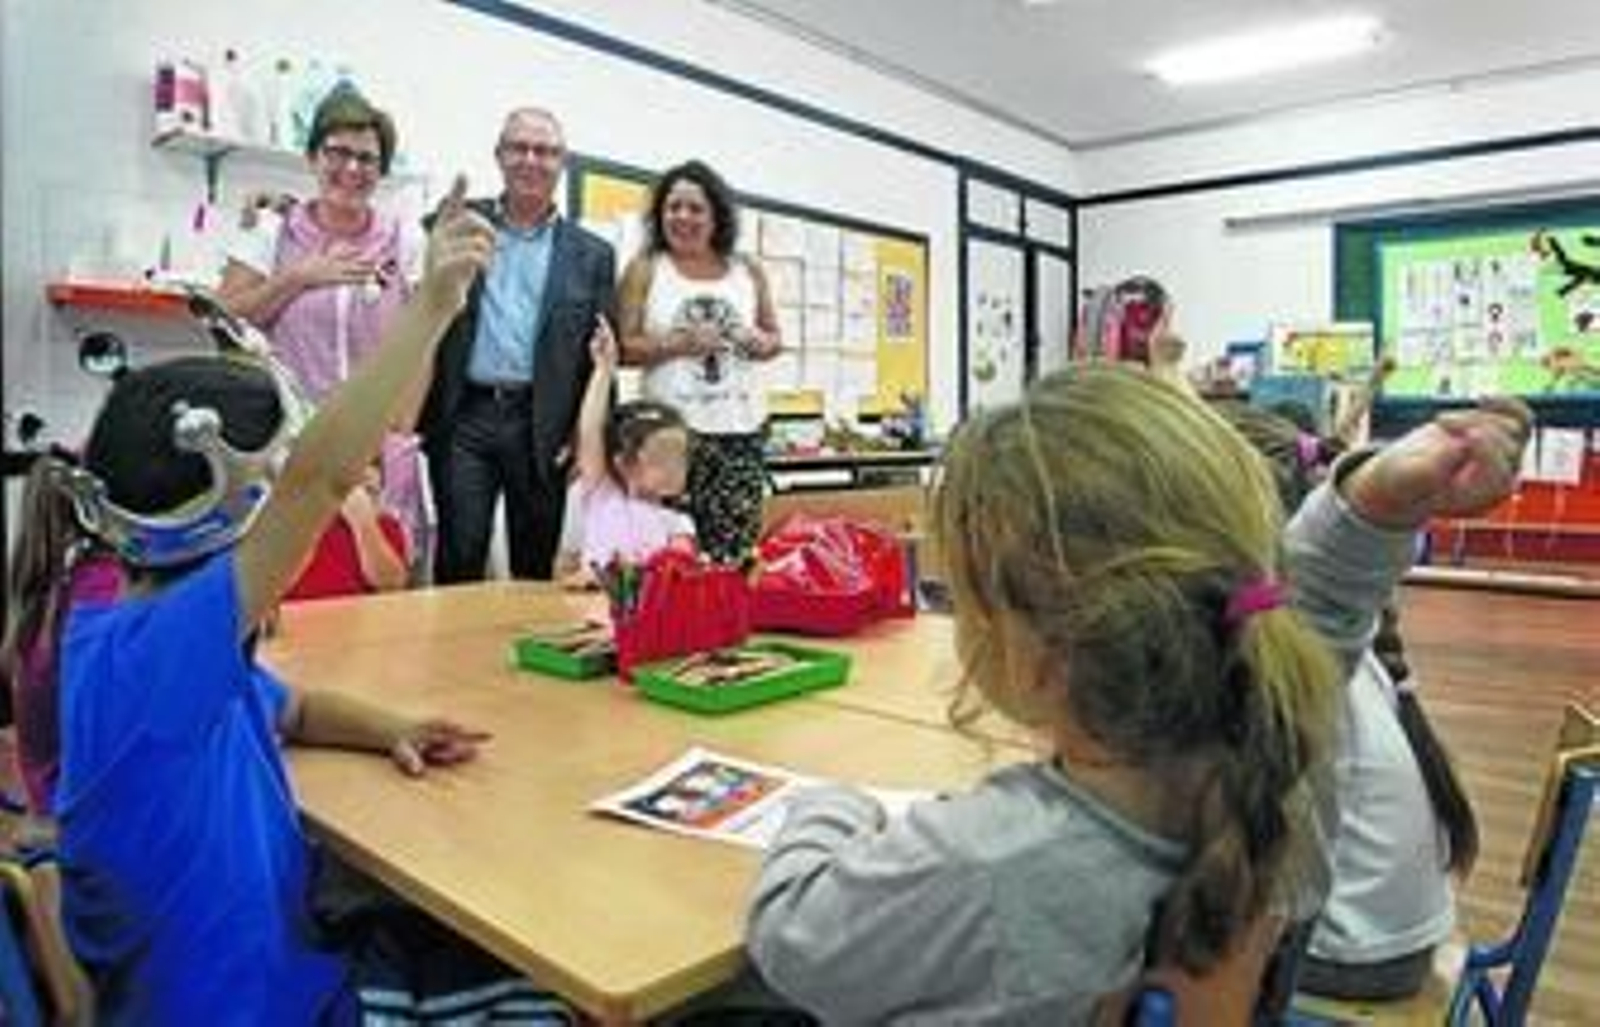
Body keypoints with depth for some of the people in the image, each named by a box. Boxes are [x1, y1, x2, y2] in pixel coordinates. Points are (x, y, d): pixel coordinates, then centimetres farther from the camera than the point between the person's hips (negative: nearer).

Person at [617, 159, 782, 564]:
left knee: (736, 549, -2)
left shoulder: (748, 271, 14)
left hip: (741, 428, 3)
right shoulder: (645, 269, 7)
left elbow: (773, 336, 22)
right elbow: (621, 346, 1)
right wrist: (674, 345, -13)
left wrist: (764, 342, 0)